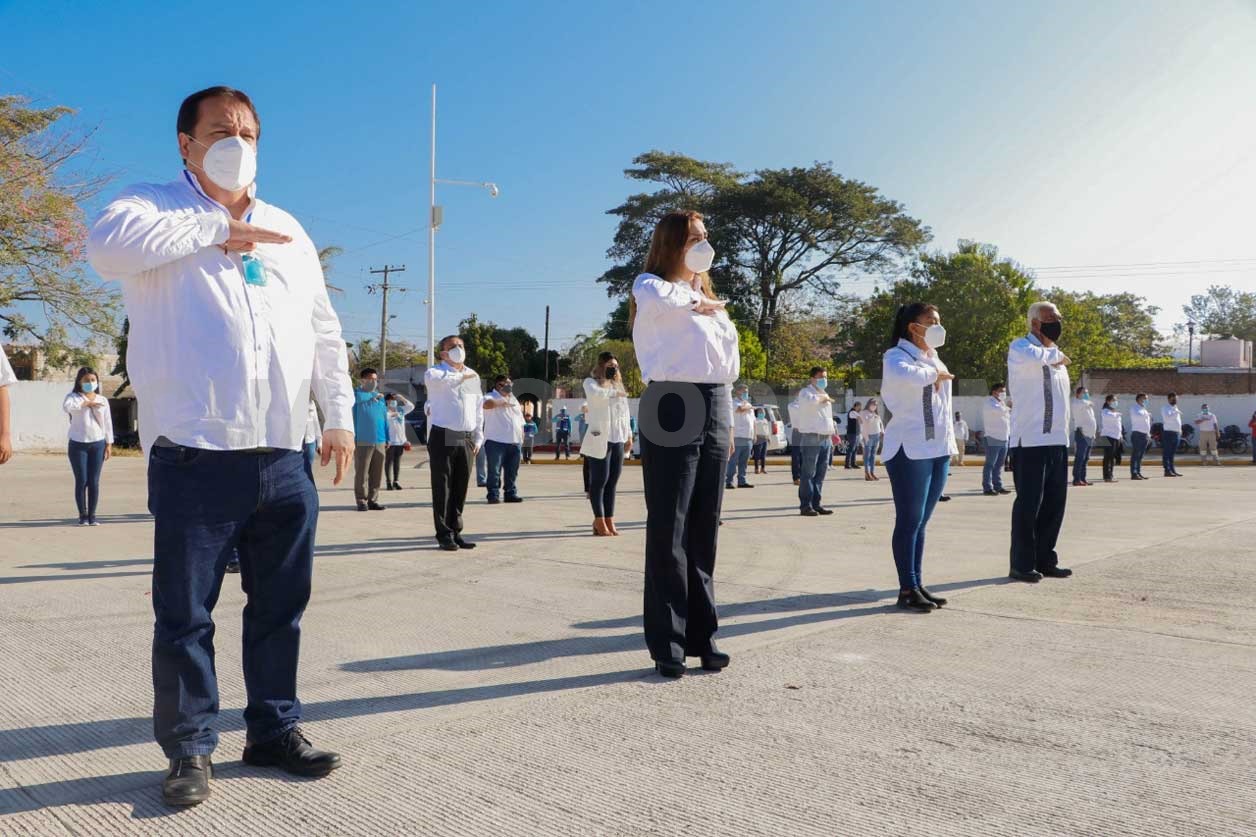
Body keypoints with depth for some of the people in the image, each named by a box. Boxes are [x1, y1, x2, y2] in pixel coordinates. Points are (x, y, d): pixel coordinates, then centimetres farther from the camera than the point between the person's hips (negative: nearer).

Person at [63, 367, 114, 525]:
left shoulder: (102, 400, 10)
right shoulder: (74, 397, 0)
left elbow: (107, 422, 10)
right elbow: (66, 406, -25)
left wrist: (109, 444, 6)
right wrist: (87, 403, -22)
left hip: (97, 444, 2)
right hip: (78, 444, -2)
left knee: (94, 481, 2)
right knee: (81, 481, -1)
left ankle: (92, 515, 9)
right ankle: (83, 515, 9)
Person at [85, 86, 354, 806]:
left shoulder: (287, 228, 19)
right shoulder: (156, 206, 5)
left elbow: (325, 331, 20)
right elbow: (111, 245, -20)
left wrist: (340, 413, 12)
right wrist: (217, 229, -10)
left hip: (284, 459, 5)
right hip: (196, 458, -4)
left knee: (281, 607, 12)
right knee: (186, 616, 4)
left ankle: (275, 729, 26)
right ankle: (190, 749, 19)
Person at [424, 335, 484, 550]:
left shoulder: (473, 376, 15)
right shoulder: (436, 372, -2)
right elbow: (432, 379, -28)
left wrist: (478, 438, 12)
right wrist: (461, 377, -23)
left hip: (467, 439, 5)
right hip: (443, 437, -5)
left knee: (460, 489, 9)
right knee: (442, 488, -2)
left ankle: (455, 532, 17)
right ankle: (444, 535, 4)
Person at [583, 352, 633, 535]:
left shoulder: (618, 384, 21)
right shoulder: (591, 382, 3)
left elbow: (625, 411, 22)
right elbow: (595, 394, -21)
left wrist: (629, 435, 16)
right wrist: (614, 393, -8)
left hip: (618, 440, 6)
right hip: (599, 440, -6)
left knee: (612, 482, 4)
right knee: (599, 481, -5)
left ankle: (609, 520, 7)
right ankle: (599, 521, 0)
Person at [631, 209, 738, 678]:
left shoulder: (708, 298, 26)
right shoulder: (650, 286, 4)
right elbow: (659, 301, -23)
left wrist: (726, 418, 18)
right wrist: (696, 302, -2)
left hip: (714, 410, 7)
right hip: (672, 407, -7)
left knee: (704, 531, 7)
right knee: (668, 531, -5)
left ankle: (701, 636, 14)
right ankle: (667, 644, 0)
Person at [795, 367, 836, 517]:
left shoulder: (824, 394, 22)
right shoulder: (806, 392, -4)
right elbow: (811, 400, -30)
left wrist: (831, 435, 22)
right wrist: (824, 397, -10)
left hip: (825, 438, 8)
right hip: (810, 438, -8)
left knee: (820, 473, 9)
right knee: (808, 473, -7)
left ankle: (816, 504, 14)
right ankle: (805, 506, -7)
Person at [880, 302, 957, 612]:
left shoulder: (934, 358, 21)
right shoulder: (897, 356, -6)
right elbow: (902, 376, -32)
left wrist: (950, 443, 19)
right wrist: (933, 373, -13)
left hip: (938, 450, 8)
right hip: (910, 450, -8)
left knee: (921, 522, 10)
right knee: (909, 521, -6)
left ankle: (918, 584, 15)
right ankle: (907, 589, -2)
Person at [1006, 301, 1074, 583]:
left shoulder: (1055, 354, 18)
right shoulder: (1020, 347, -5)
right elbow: (1031, 358, -31)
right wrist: (1055, 354, -10)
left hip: (1058, 440, 7)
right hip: (1030, 440, -7)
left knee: (1054, 503, 9)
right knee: (1028, 504, -4)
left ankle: (1045, 560, 19)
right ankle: (1022, 564, 3)